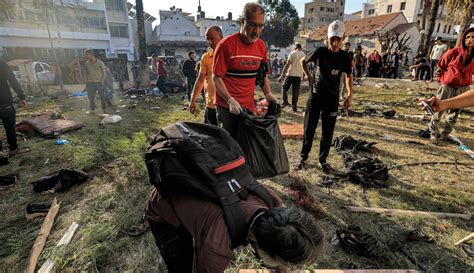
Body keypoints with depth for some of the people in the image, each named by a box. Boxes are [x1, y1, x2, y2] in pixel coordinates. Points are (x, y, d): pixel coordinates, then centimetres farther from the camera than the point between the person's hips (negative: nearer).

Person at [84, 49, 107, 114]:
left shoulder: (100, 63, -3)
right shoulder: (87, 63, 7)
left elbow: (104, 74, 0)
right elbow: (86, 73, 14)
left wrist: (101, 82, -9)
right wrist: (86, 83, 10)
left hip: (99, 83, -3)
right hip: (90, 83, 3)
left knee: (102, 97, 0)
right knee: (91, 98, 2)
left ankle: (104, 110, 10)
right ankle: (92, 110, 12)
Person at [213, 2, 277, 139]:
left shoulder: (262, 46, 5)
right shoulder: (227, 44, -12)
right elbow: (216, 78, -12)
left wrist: (268, 94, 0)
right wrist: (230, 101, -22)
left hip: (249, 106, 5)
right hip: (227, 106, -5)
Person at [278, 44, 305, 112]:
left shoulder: (292, 53, -3)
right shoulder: (304, 55, 9)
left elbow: (287, 65, -9)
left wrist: (282, 75, -8)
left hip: (290, 74, -4)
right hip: (299, 75, 4)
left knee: (284, 87, 10)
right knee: (296, 91, 7)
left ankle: (285, 101, -5)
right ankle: (294, 106, 7)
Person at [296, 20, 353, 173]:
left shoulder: (344, 57, -2)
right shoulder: (320, 52, -5)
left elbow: (349, 76, 10)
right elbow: (303, 61, 12)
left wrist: (350, 95, -2)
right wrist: (307, 75, -1)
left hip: (332, 99, 1)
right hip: (315, 96, -1)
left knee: (328, 132, 6)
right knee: (309, 129, 3)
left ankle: (323, 161, 21)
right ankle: (304, 157, 19)